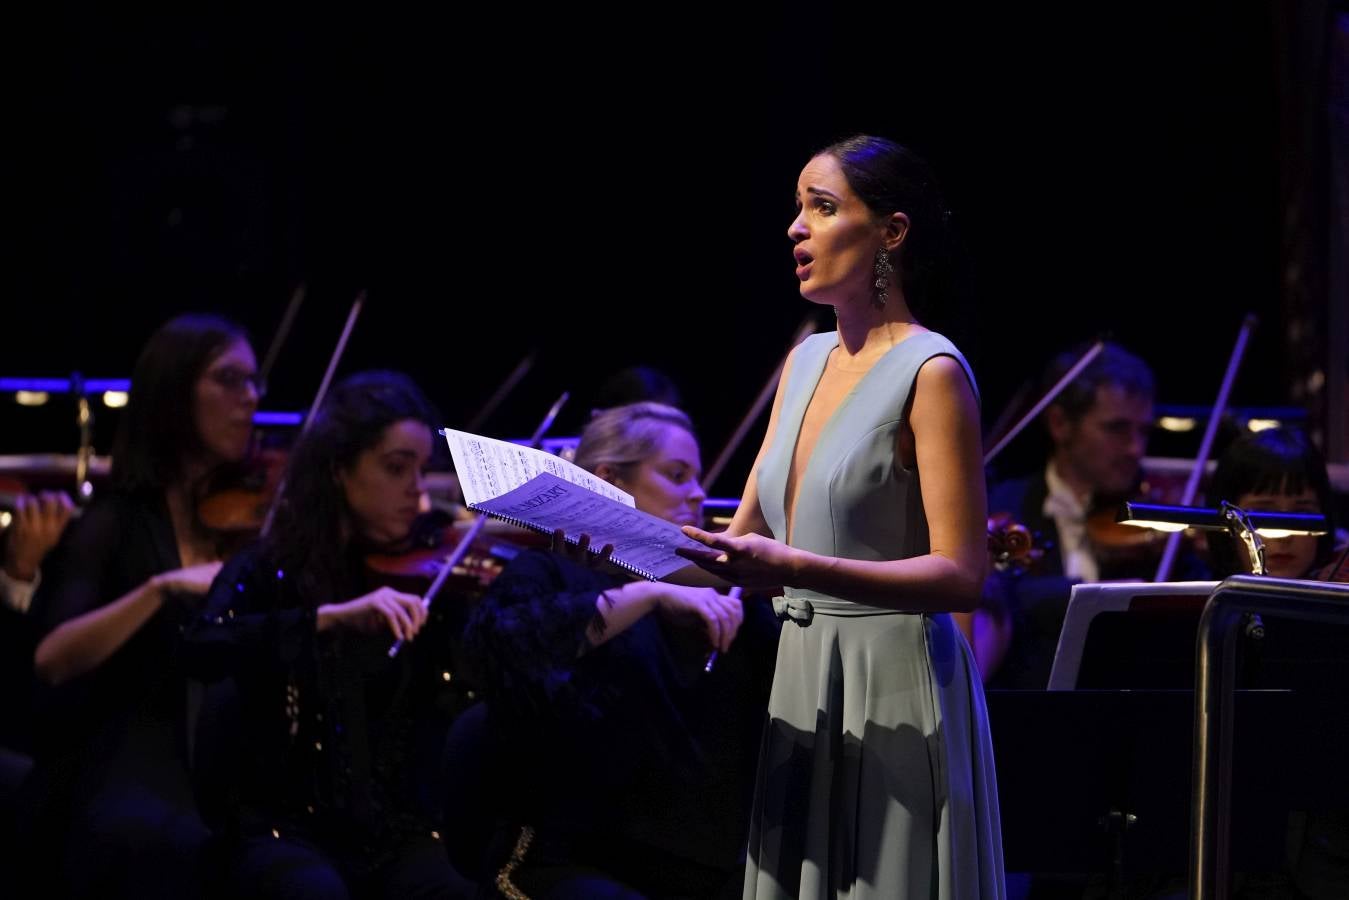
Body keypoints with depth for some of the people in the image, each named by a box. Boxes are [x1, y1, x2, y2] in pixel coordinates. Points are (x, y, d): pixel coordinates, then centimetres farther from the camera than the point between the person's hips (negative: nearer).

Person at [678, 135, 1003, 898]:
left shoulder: (931, 371, -10)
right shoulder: (807, 362, 13)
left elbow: (961, 574, -17)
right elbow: (742, 544, 12)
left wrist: (793, 567, -27)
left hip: (895, 692, -7)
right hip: (804, 685, 7)